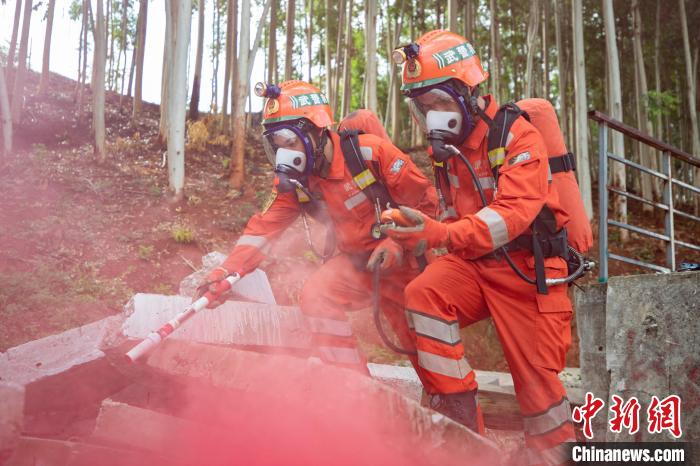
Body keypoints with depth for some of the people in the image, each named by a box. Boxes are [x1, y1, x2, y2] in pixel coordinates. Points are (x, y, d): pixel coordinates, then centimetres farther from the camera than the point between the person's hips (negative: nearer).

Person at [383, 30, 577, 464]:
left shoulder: (518, 136, -14)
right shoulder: (446, 149, 7)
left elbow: (514, 213, -28)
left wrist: (440, 233, -41)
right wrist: (413, 237, 3)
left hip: (528, 269, -5)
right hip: (475, 263, 5)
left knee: (538, 379, -3)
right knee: (424, 294, -24)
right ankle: (456, 418, -16)